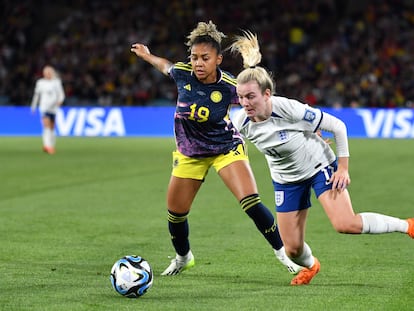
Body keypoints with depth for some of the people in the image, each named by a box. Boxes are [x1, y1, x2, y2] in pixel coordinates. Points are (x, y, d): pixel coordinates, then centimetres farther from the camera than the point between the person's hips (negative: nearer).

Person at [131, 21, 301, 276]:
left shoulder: (230, 87, -24)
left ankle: (283, 252, -4)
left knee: (251, 203, -21)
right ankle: (183, 257, 38)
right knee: (176, 213, 8)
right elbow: (166, 66, 8)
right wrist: (147, 56, 24)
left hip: (227, 148, -3)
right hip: (189, 153, 4)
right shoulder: (182, 73, -17)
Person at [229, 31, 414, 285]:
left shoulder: (289, 109, -32)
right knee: (293, 248, 1)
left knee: (346, 224, -24)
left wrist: (343, 168, -16)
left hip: (321, 166, -4)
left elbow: (338, 126, -21)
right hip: (287, 179, 4)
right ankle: (310, 265, 40)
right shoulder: (240, 122, -20)